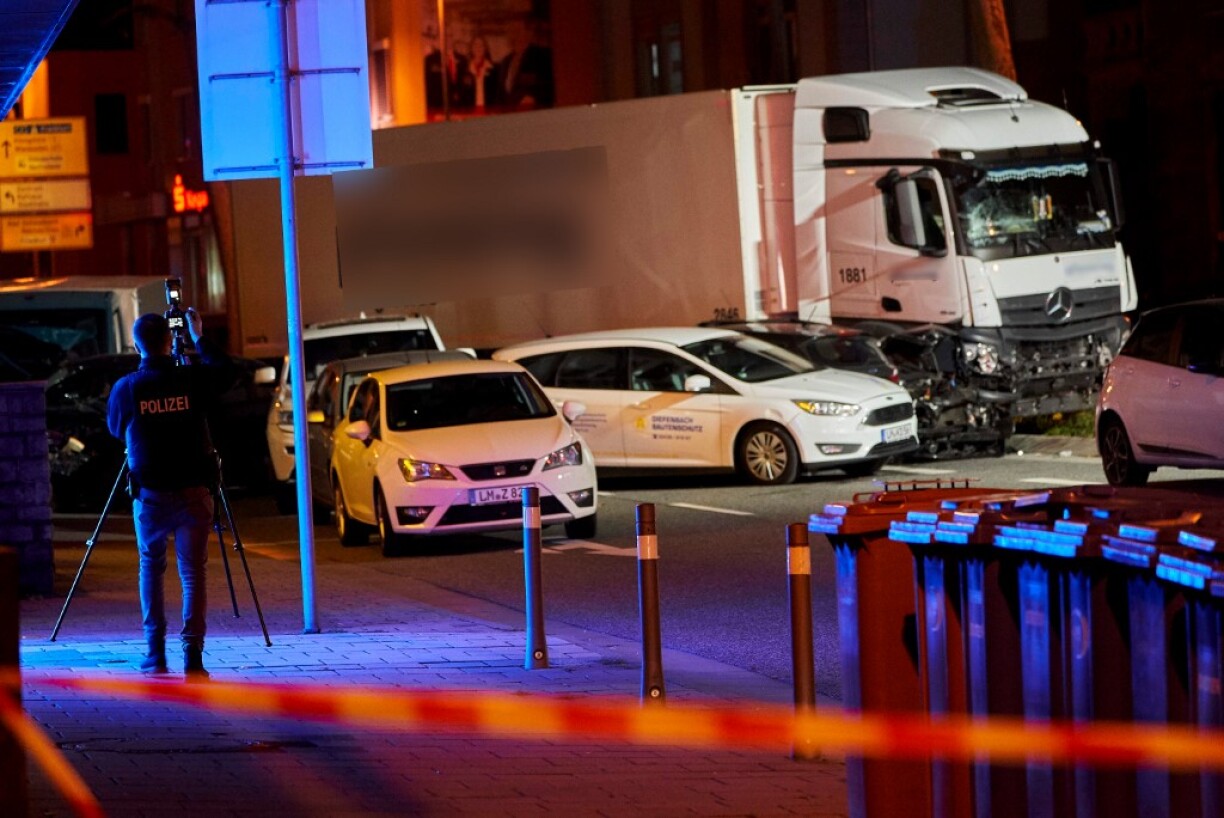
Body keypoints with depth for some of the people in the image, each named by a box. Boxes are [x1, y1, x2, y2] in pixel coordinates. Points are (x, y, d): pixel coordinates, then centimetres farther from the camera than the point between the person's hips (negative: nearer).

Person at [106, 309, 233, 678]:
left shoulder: (126, 388, -6)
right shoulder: (192, 379, -6)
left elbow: (115, 429, 13)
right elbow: (224, 369, 16)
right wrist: (197, 336, 26)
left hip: (149, 494, 0)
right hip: (193, 492, 0)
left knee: (151, 567, 18)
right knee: (193, 572, 3)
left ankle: (155, 653, 11)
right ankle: (192, 655, -9)